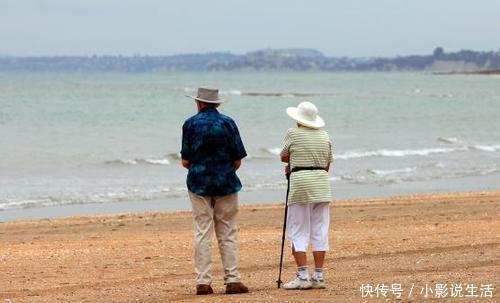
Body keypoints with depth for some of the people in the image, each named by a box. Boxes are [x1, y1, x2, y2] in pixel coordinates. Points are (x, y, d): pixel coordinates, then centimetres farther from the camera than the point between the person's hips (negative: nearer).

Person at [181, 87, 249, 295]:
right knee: (227, 234, 4)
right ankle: (232, 280, 1)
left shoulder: (190, 124, -2)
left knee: (202, 234, 2)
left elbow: (185, 161, -1)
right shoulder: (228, 123, -2)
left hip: (199, 184, 0)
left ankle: (203, 282, -1)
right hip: (226, 184, 0)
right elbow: (238, 160, -1)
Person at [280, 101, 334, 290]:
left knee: (298, 232, 0)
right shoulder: (325, 137, 11)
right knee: (320, 232, 7)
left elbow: (283, 157, 10)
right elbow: (327, 166, 16)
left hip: (301, 183, -4)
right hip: (322, 184, 5)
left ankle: (303, 277, -8)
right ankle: (318, 276, 5)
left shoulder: (293, 134, -3)